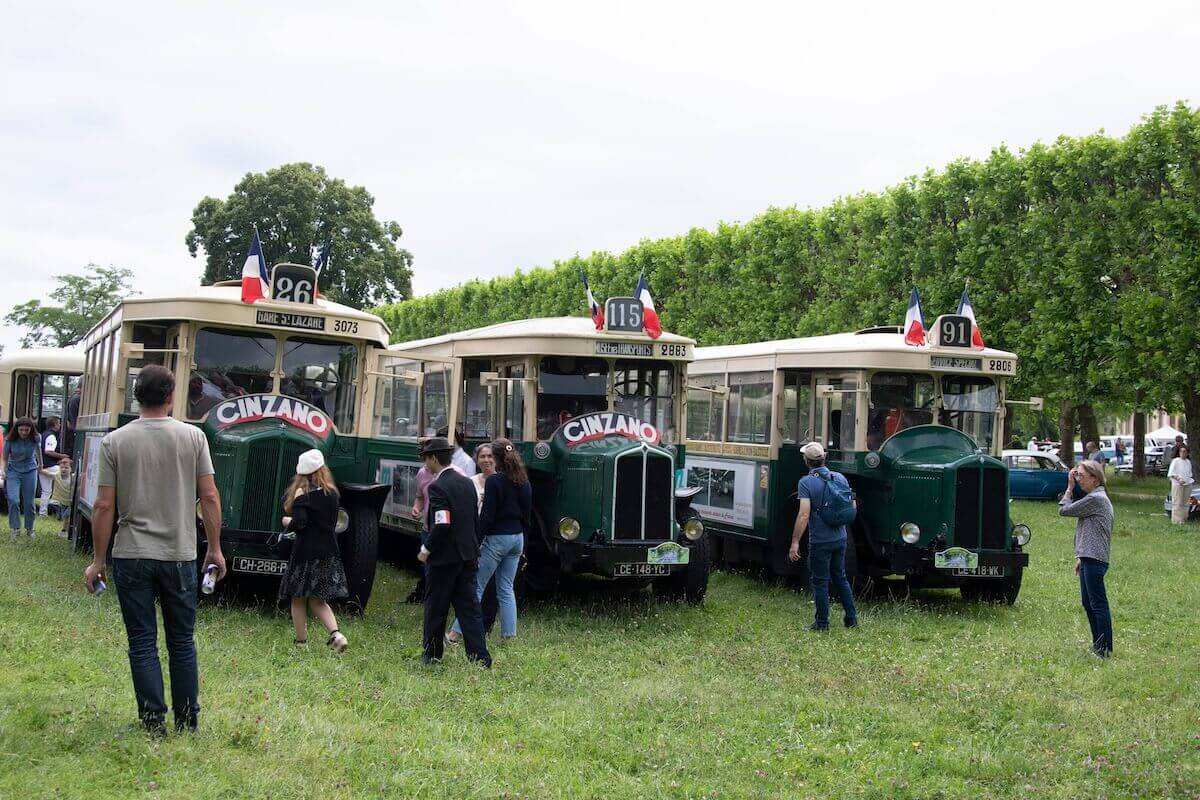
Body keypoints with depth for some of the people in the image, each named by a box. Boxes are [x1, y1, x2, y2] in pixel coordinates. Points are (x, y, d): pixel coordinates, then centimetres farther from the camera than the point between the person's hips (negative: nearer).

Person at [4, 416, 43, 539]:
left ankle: (29, 529, 20)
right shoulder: (10, 440, -17)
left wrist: (40, 463, 24)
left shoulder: (36, 439, -12)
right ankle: (15, 528, -6)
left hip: (30, 471, 1)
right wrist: (5, 472, -5)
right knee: (13, 500, -16)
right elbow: (5, 457, -3)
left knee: (29, 502, 4)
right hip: (13, 471, -1)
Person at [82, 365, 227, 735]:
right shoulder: (193, 436, -3)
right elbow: (209, 498, -4)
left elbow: (104, 506, -5)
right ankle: (188, 722, 18)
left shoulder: (115, 441, -4)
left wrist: (98, 560, 3)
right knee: (182, 642, 12)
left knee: (142, 643, 7)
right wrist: (215, 549, 6)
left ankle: (154, 724, 8)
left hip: (131, 556, -1)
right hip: (180, 555, 1)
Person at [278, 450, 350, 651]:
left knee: (298, 599, 10)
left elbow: (299, 524, -18)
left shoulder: (301, 493, -11)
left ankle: (301, 642, 13)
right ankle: (336, 634, -5)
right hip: (328, 552, 6)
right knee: (318, 600, 14)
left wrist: (287, 521, 1)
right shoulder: (331, 492, 6)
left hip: (306, 552, -5)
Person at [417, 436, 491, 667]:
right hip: (468, 555, 7)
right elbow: (476, 520, 12)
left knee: (435, 607, 8)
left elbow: (441, 525, -23)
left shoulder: (437, 486, -16)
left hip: (445, 556, -7)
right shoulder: (467, 482, 9)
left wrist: (427, 550, -11)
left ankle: (431, 654, 20)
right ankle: (480, 658, 3)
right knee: (469, 607, 7)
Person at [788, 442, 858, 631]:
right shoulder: (840, 478, 3)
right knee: (840, 578, 19)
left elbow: (804, 515, -22)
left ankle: (822, 623, 10)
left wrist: (795, 542, -20)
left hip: (820, 540, -6)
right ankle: (851, 618, 22)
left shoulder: (806, 482, -15)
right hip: (840, 538, 6)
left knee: (820, 581, 4)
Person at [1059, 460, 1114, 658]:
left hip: (1094, 560, -11)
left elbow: (1063, 510, -11)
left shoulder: (1095, 498, -14)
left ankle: (1105, 648, -5)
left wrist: (1070, 487, -1)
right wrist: (1081, 557, 23)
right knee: (1088, 602, 15)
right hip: (1089, 559, 11)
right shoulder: (1098, 498, 20)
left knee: (1098, 603, -7)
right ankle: (1098, 645, 21)